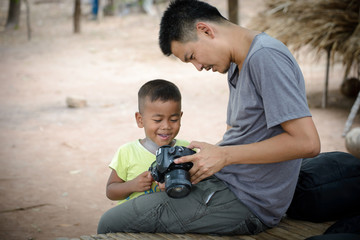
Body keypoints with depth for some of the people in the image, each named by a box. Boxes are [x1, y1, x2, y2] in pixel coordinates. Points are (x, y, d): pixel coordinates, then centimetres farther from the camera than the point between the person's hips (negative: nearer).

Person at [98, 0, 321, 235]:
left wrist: (224, 156, -20)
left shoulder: (266, 57, -19)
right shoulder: (237, 65, 13)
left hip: (246, 203, -10)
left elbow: (307, 143, -25)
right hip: (227, 182, 10)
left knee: (111, 225, -7)